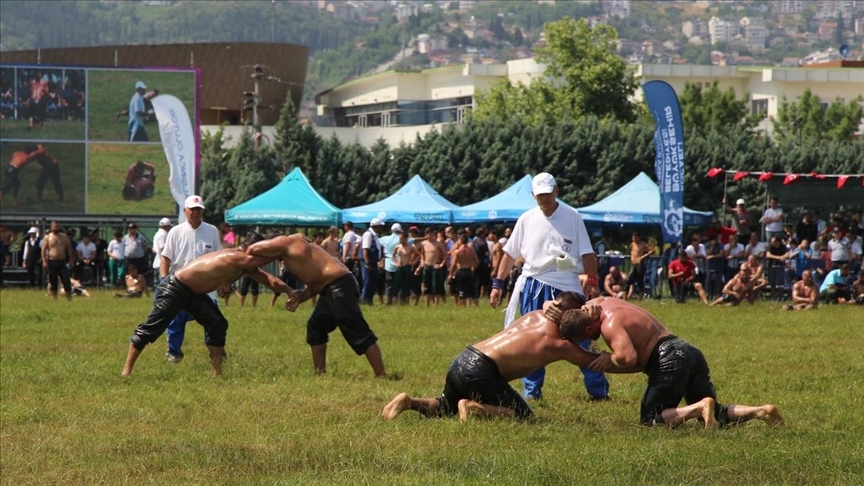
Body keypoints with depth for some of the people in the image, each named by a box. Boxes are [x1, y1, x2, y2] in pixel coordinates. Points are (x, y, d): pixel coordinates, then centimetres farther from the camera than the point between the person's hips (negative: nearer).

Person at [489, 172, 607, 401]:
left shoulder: (572, 216, 3)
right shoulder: (526, 219, 7)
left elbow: (586, 253, 3)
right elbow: (510, 253, 10)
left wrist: (593, 282, -6)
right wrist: (497, 284, 5)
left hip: (567, 286, -2)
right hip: (534, 285, 2)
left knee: (581, 337, -2)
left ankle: (599, 389, 4)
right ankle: (531, 391, 10)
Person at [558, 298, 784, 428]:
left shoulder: (610, 324, -14)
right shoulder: (601, 303, 14)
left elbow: (629, 357, -30)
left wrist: (610, 359, -9)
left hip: (670, 360, -10)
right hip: (688, 351, 10)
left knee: (650, 419, -3)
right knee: (716, 413, 12)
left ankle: (700, 407, -23)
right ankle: (761, 411, -10)